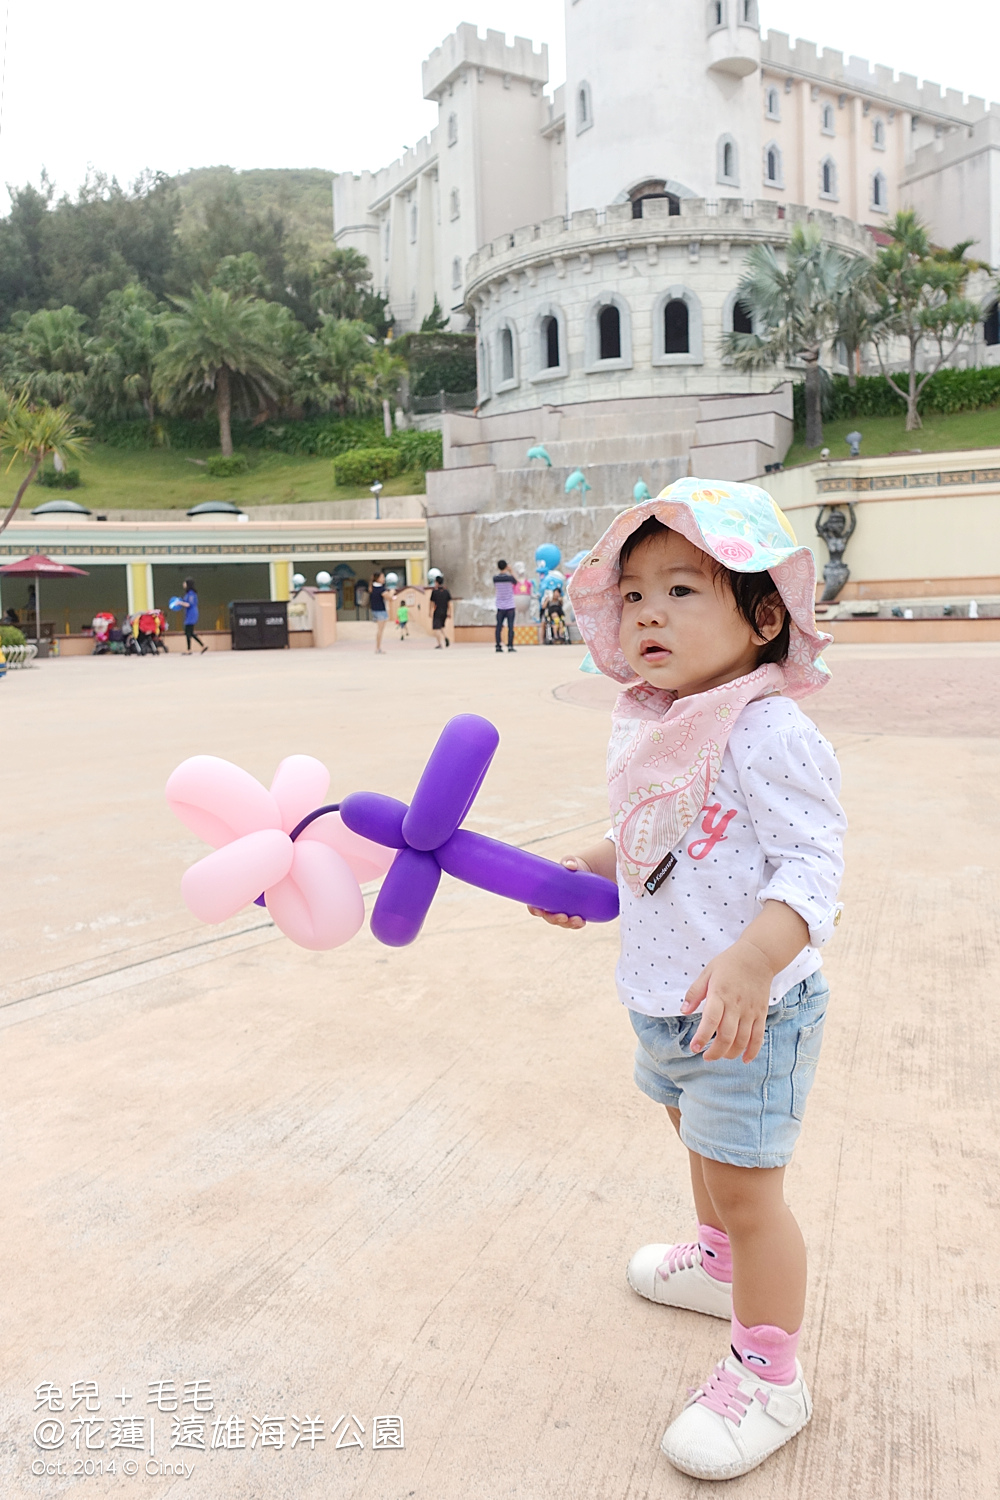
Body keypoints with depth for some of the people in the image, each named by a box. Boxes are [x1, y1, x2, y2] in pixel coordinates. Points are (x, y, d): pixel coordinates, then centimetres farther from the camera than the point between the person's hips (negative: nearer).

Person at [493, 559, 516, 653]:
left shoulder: (495, 578, -4)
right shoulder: (510, 577, -10)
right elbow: (516, 582, 11)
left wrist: (497, 571, 18)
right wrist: (511, 572, 19)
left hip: (500, 607, 2)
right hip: (510, 606, -2)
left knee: (499, 627, 5)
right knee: (510, 626, 0)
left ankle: (498, 646, 2)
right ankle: (510, 646, -5)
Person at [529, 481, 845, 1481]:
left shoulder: (768, 732, -23)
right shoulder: (643, 730, 4)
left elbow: (811, 863, -27)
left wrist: (751, 963, -39)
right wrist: (581, 873, 5)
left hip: (748, 1011, -9)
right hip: (663, 1000, 9)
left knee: (745, 1184, 3)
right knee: (703, 1143, 28)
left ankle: (768, 1375, 25)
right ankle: (722, 1265, 55)